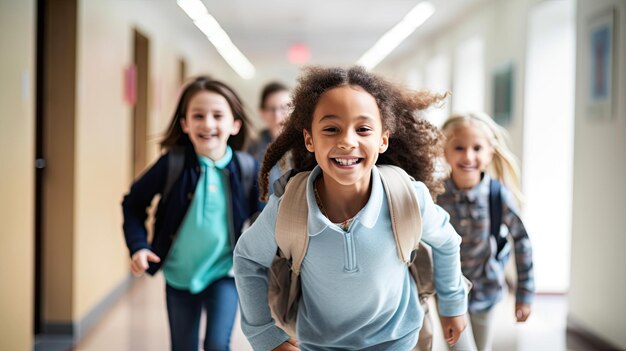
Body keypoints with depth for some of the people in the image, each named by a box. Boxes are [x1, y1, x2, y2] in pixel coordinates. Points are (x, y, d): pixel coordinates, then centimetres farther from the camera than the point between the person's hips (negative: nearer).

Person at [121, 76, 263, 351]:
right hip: (179, 274, 1)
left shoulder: (247, 169, -13)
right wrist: (138, 246, -13)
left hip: (224, 273, -1)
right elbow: (133, 203, -3)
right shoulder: (172, 164, -15)